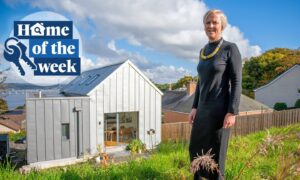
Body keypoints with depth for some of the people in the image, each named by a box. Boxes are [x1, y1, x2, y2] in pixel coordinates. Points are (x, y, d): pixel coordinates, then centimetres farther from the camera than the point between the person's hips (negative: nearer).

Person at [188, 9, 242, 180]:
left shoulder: (231, 49, -8)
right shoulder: (204, 51, 13)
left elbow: (237, 82, -12)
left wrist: (232, 112, -17)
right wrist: (195, 107, 12)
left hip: (220, 109, -7)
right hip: (204, 109, 7)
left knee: (216, 150, 3)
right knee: (196, 148, 14)